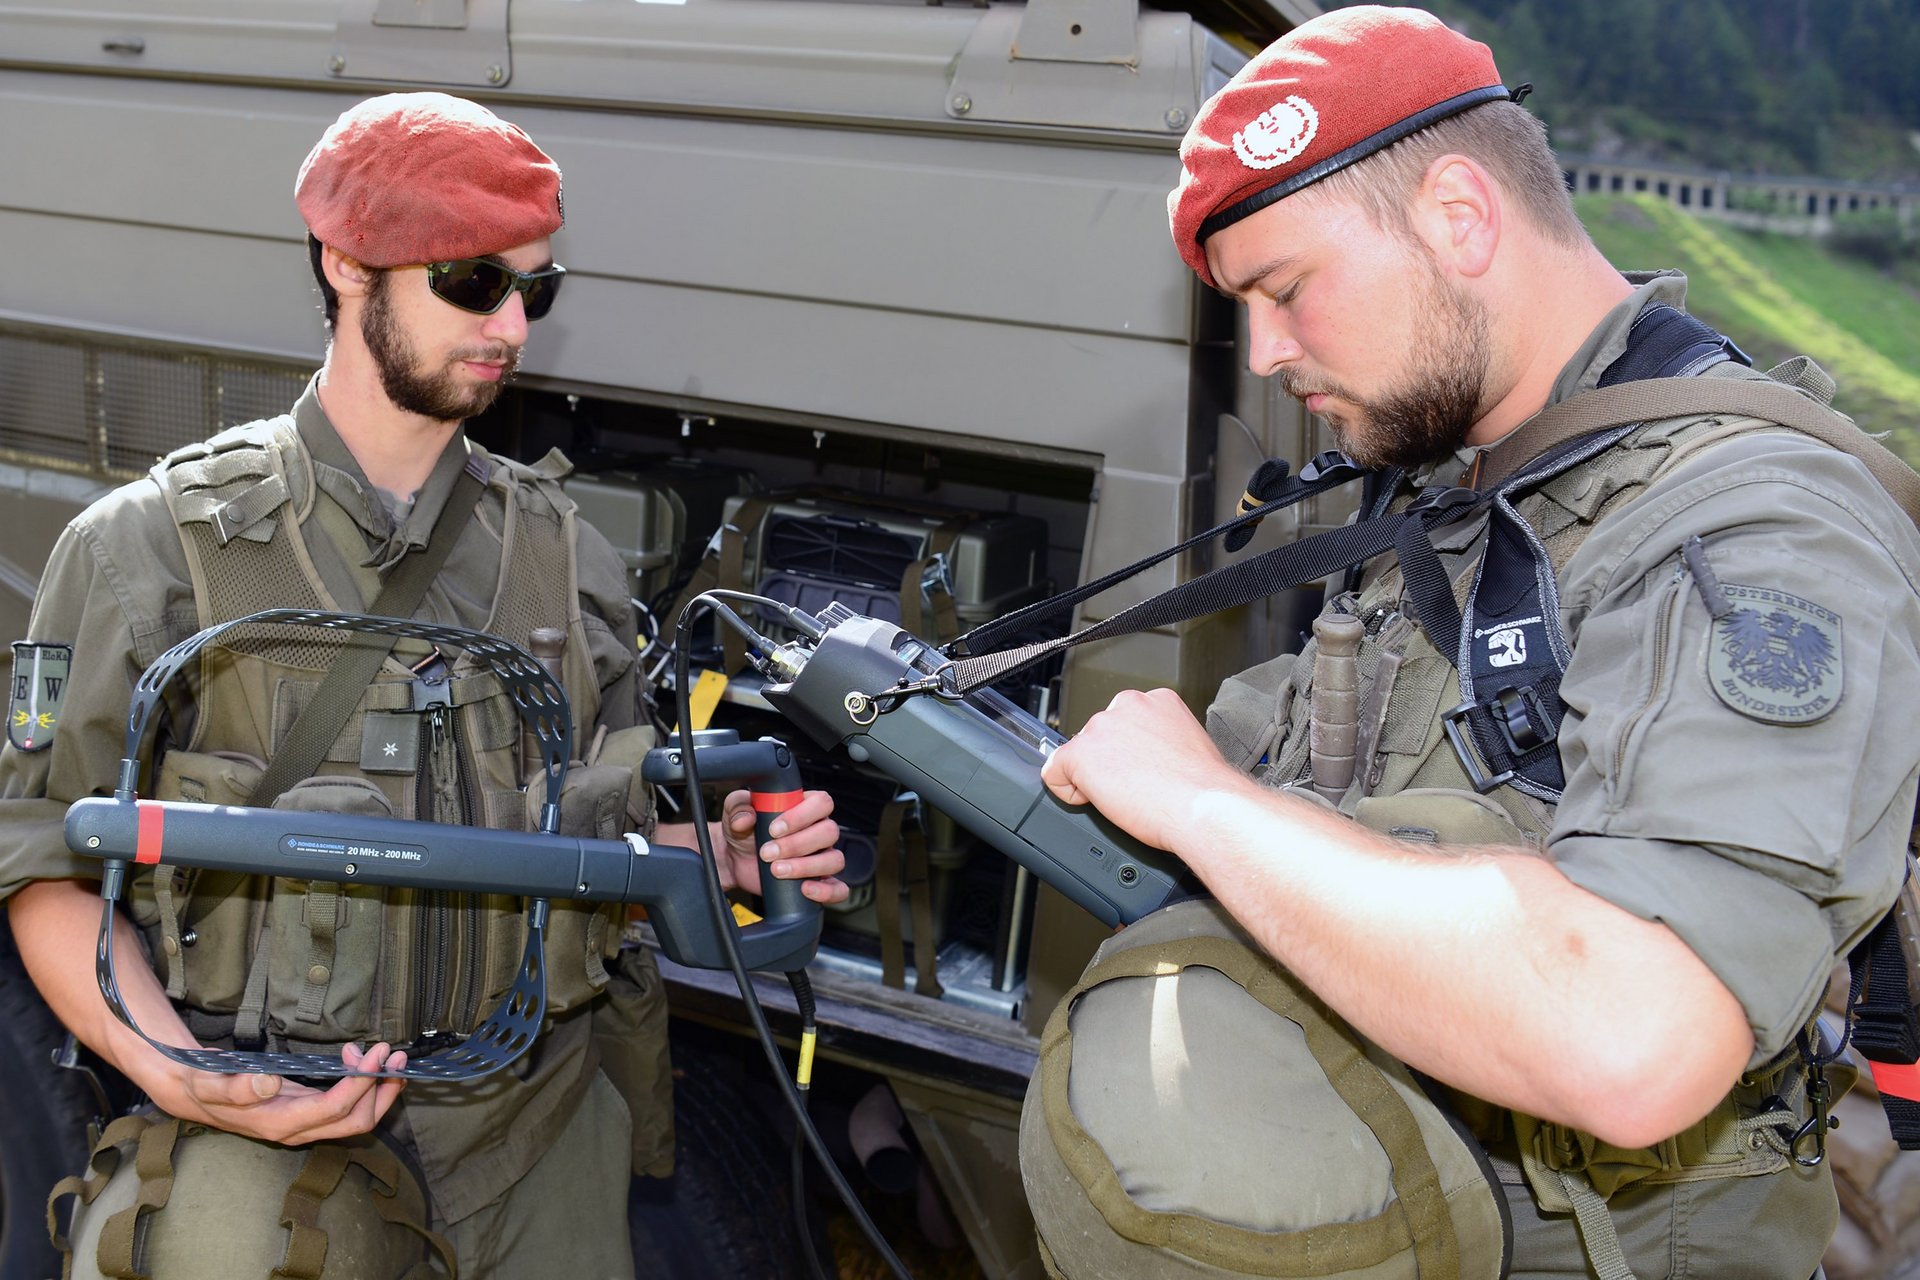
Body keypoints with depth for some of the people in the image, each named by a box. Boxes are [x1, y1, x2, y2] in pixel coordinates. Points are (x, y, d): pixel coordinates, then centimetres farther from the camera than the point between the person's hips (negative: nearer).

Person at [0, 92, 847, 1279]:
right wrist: (173, 1075, -18)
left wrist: (722, 856, -8)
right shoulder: (151, 548, -5)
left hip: (541, 1123, 3)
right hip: (275, 1125, -3)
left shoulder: (564, 552, 7)